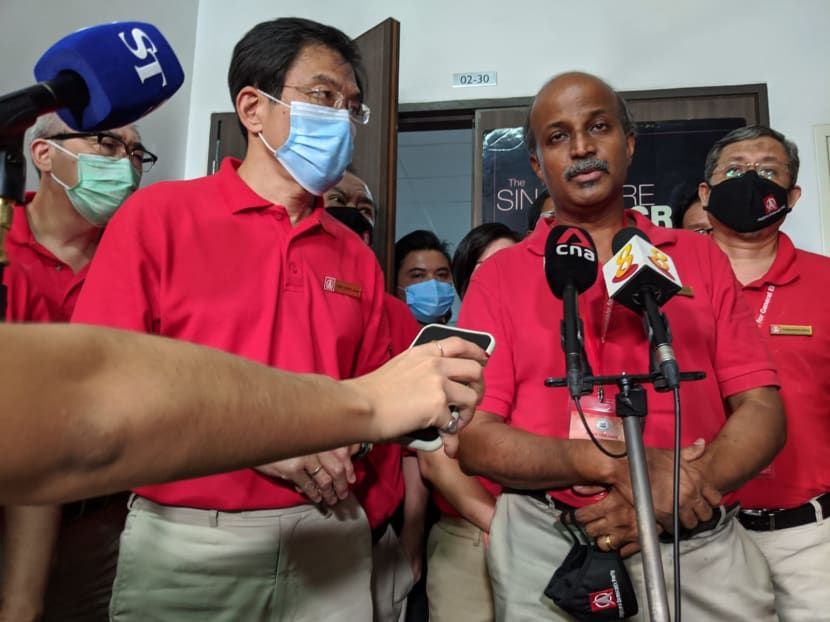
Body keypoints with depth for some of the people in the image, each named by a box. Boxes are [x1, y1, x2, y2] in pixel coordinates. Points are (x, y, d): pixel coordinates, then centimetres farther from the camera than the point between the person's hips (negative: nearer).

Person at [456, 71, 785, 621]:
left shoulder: (701, 257, 7)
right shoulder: (499, 275, 0)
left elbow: (762, 412, 2)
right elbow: (474, 439, -7)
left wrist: (672, 498, -15)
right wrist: (612, 464, -19)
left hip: (701, 544, 2)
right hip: (546, 548, -1)